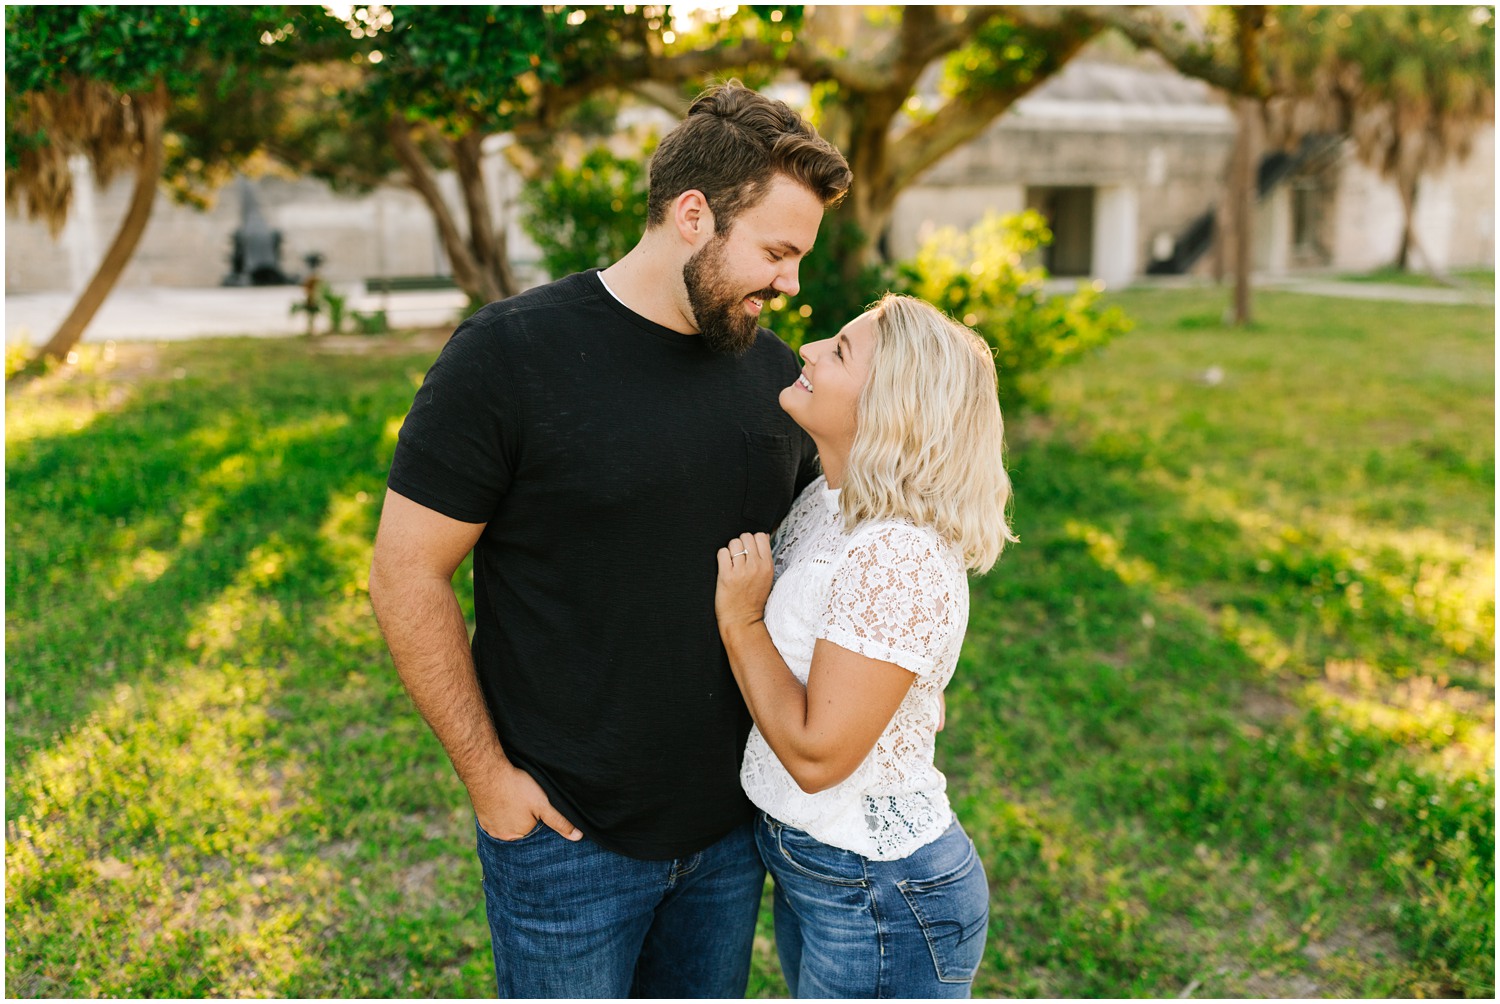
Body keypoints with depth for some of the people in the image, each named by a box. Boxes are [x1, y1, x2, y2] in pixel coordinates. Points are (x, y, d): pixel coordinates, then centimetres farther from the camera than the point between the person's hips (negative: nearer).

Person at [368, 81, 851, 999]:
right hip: (568, 829, -5)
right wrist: (487, 773, -11)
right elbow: (407, 572, -12)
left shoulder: (776, 372, 2)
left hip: (733, 823, 5)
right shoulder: (511, 355, -15)